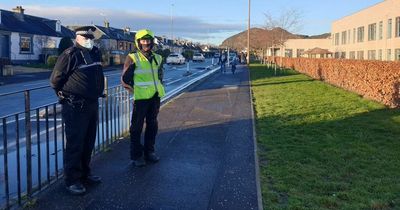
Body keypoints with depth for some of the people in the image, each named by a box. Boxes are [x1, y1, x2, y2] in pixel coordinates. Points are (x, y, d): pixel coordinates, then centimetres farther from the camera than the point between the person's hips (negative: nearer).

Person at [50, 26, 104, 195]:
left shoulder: (96, 53, 9)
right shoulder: (70, 55, -13)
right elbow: (55, 80, -9)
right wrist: (66, 95, 1)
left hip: (92, 104, 8)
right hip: (76, 107, -8)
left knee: (89, 142, 16)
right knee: (75, 144, -2)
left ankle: (84, 173, 31)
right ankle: (72, 180, 9)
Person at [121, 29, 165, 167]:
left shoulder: (157, 58, 9)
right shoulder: (132, 58, -7)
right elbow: (124, 79, -5)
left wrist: (158, 90, 14)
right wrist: (134, 91, -6)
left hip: (155, 97, 6)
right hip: (141, 98, -5)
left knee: (152, 125, 13)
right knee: (137, 127, 1)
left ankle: (149, 151, 26)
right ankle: (136, 155, 11)